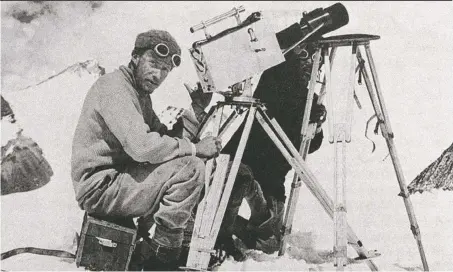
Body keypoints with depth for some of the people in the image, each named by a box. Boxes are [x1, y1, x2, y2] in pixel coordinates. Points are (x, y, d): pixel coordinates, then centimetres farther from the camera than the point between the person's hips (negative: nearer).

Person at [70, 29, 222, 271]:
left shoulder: (140, 92, 16)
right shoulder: (114, 87, -17)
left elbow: (158, 134, 14)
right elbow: (142, 146, -29)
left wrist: (181, 130, -6)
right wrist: (195, 148, -21)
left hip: (118, 176, 10)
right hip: (99, 188, -10)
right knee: (190, 168, -20)